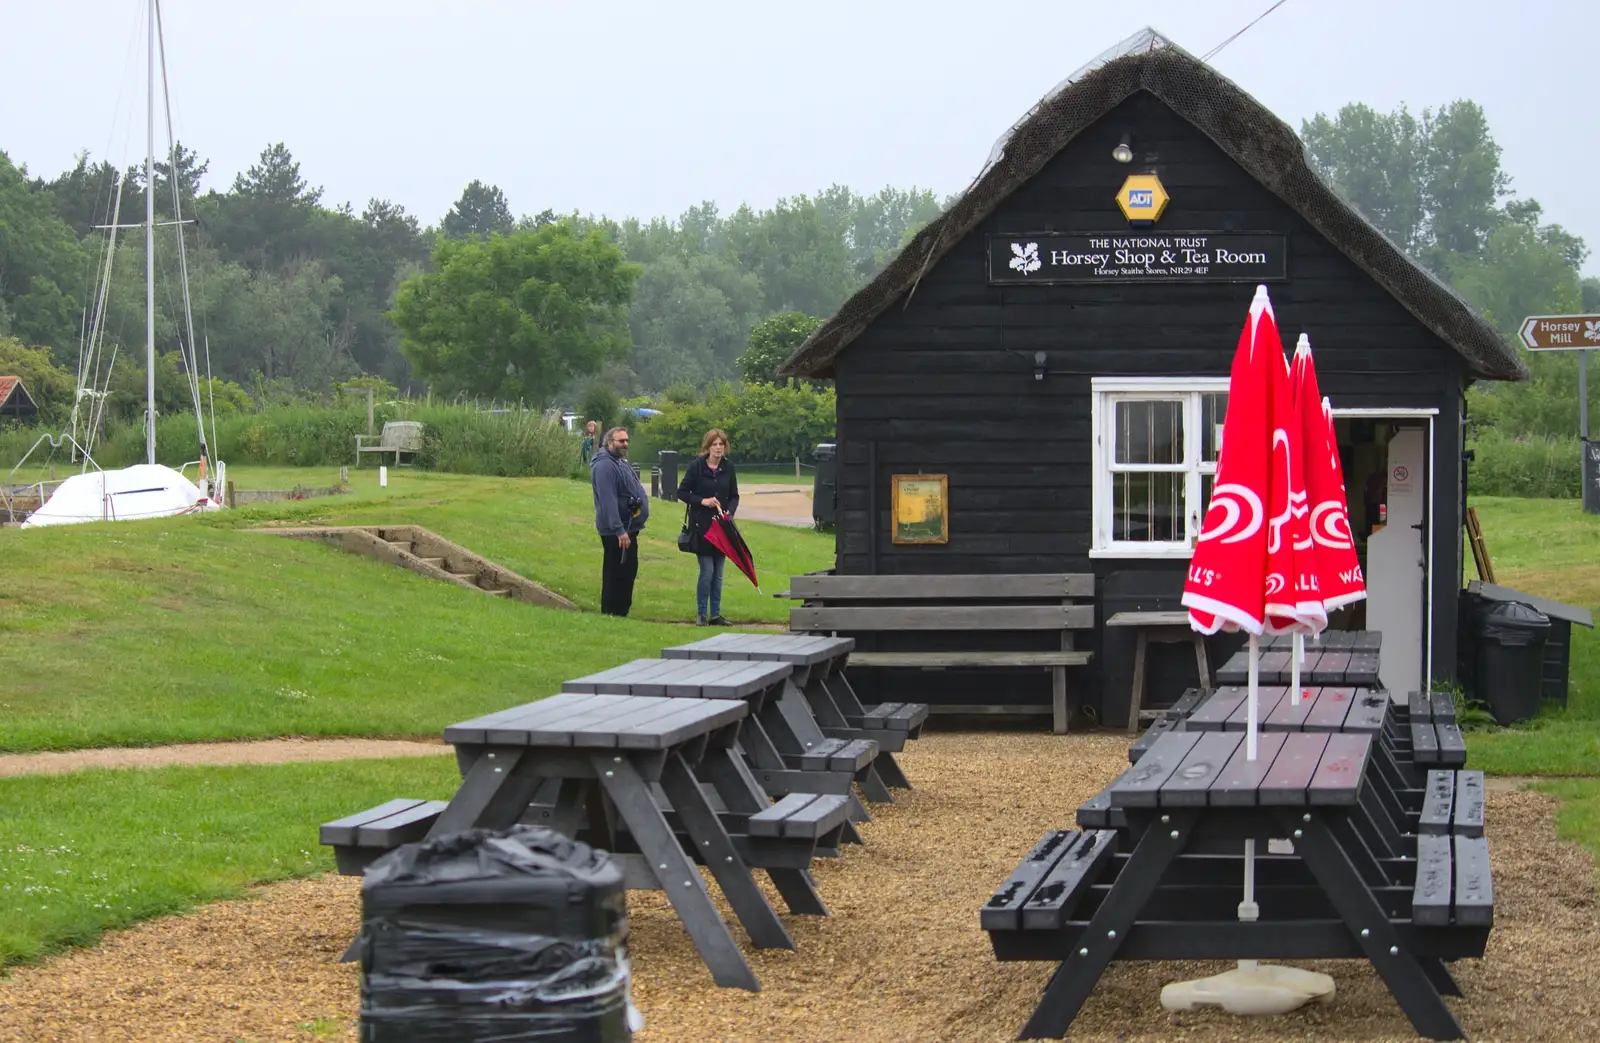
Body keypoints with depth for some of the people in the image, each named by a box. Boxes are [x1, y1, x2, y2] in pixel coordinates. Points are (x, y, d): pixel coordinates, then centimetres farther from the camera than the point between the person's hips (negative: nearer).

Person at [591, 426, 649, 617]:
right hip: (615, 532, -10)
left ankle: (621, 612, 24)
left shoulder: (620, 462, 16)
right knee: (616, 576, -6)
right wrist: (619, 530, -29)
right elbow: (608, 501, -25)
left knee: (628, 573, 16)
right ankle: (611, 614, -2)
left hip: (628, 529, 10)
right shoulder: (605, 466, -18)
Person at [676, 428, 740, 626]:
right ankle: (701, 615, 4)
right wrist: (702, 501, -16)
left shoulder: (728, 467, 4)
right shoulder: (696, 466, -6)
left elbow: (734, 496, 10)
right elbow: (682, 492, -3)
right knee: (707, 571, -7)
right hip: (701, 526, -4)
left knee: (718, 573, 8)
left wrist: (729, 512, -9)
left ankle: (715, 615, 15)